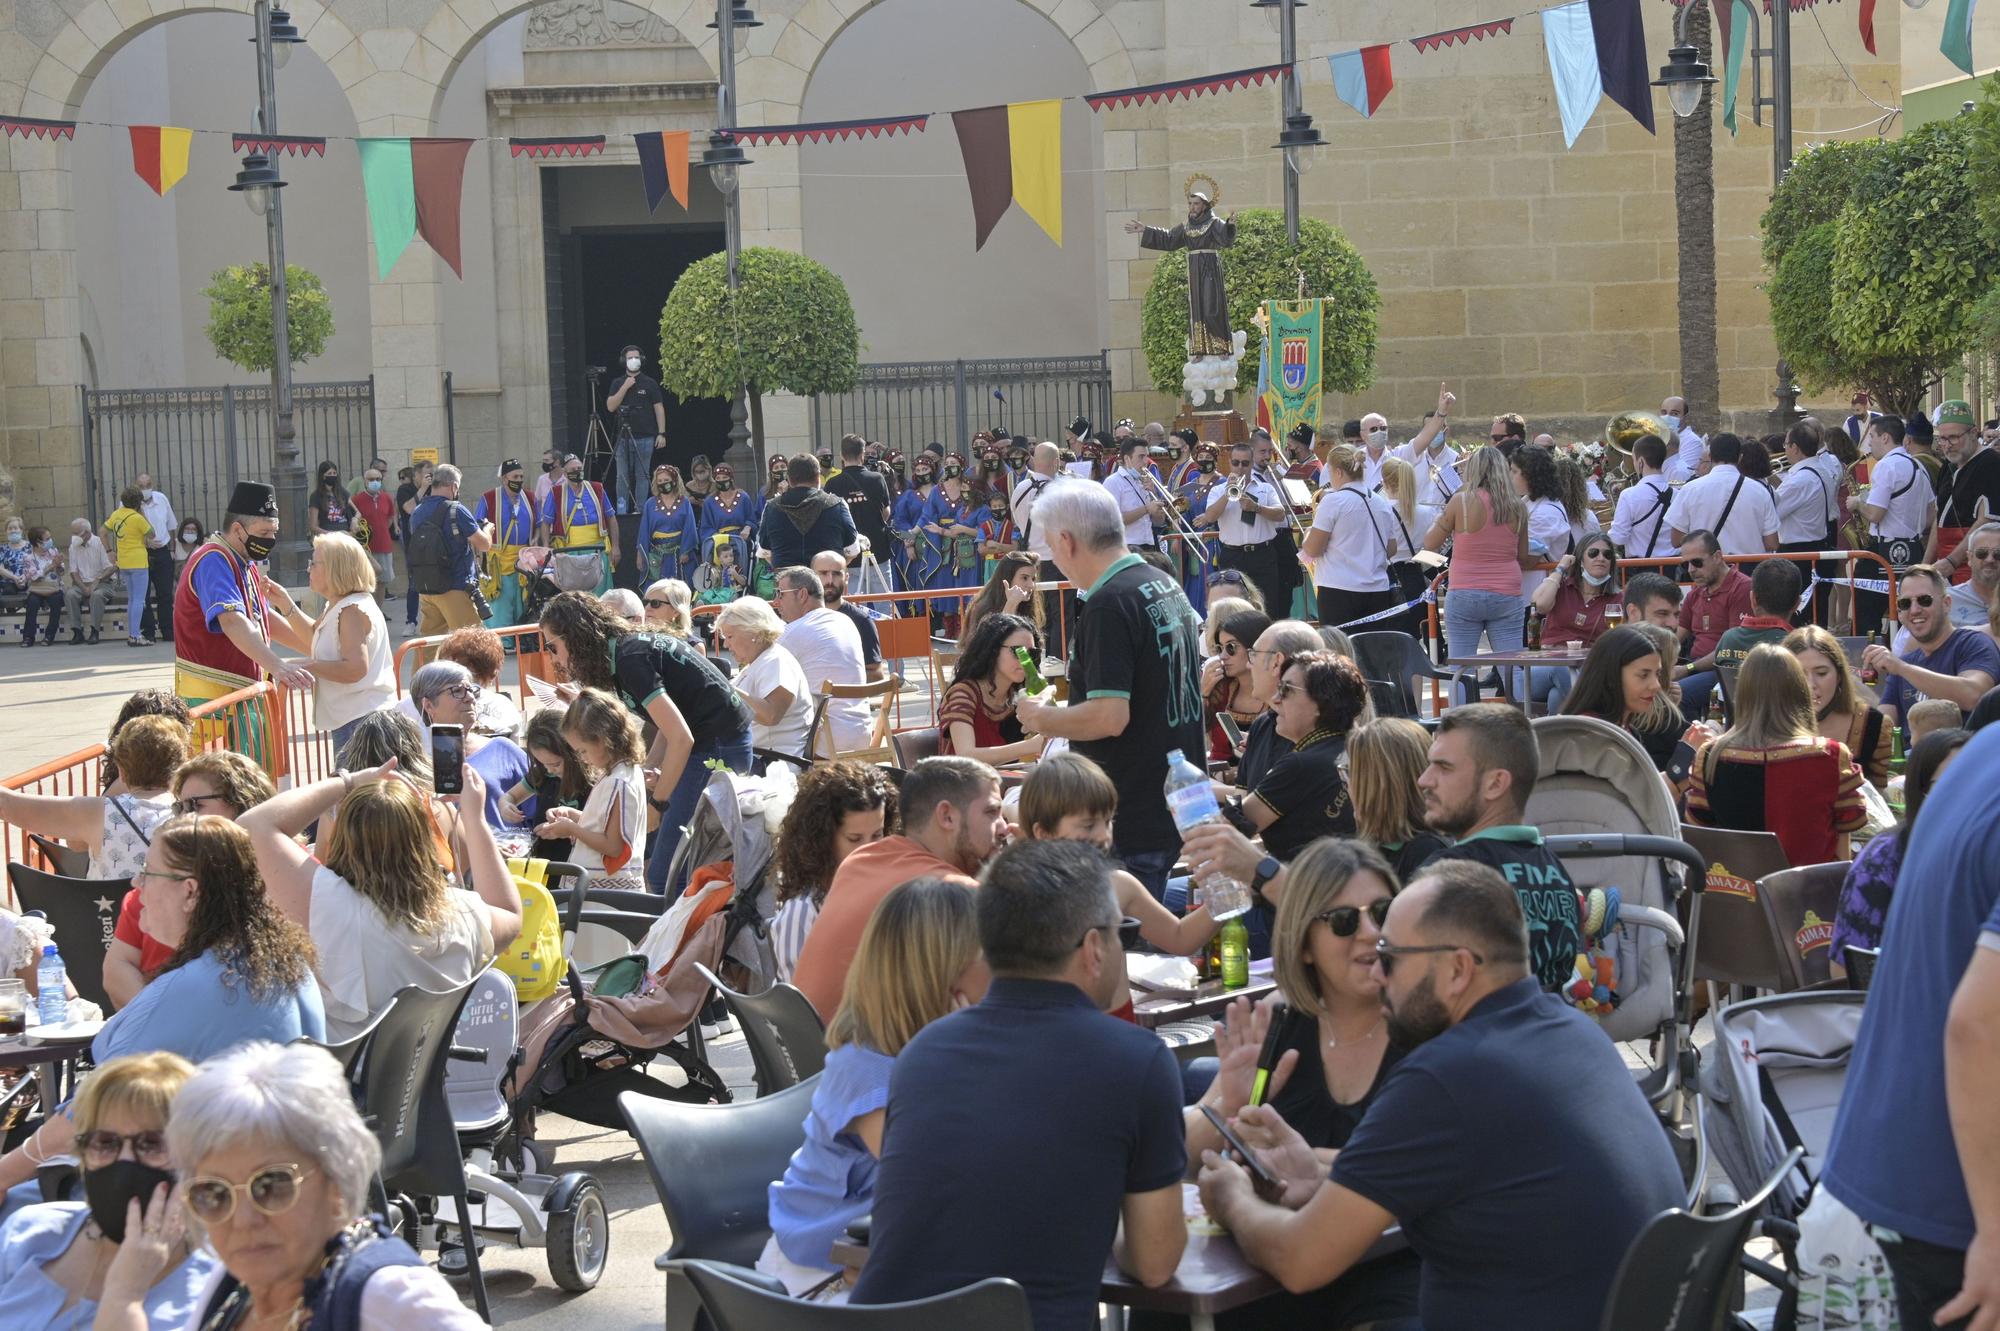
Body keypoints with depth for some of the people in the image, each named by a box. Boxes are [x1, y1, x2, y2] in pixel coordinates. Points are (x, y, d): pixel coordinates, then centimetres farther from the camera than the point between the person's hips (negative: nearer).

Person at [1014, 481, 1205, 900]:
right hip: (1174, 810, 9)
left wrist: (1041, 718, -8)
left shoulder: (1109, 604, -19)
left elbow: (1110, 716, -25)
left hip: (1132, 825, -9)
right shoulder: (1168, 587, 11)